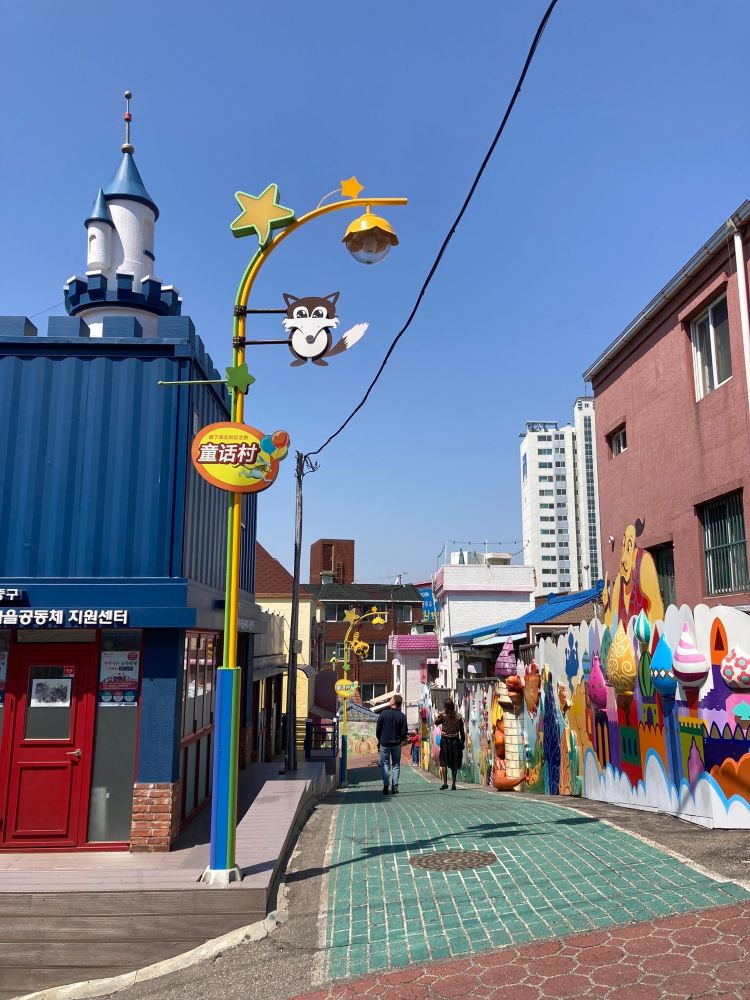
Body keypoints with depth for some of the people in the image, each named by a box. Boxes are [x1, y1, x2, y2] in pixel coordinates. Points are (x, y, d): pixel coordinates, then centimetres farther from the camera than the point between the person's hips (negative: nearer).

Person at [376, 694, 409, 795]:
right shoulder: (402, 716, -5)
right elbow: (404, 732, -3)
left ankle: (386, 786, 1)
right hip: (396, 744, 1)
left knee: (385, 764, 7)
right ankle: (395, 787, 4)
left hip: (384, 743, -1)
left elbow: (378, 728, -3)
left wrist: (379, 740, 12)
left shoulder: (384, 713, -8)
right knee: (396, 765, 9)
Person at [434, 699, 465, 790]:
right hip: (455, 741, 2)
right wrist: (463, 741, 12)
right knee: (454, 763, 8)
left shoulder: (443, 715, -7)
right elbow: (462, 731, 4)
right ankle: (454, 784, 9)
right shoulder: (458, 716, 1)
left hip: (445, 740, -2)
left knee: (444, 762, 4)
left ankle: (445, 783, -4)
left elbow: (436, 722, 12)